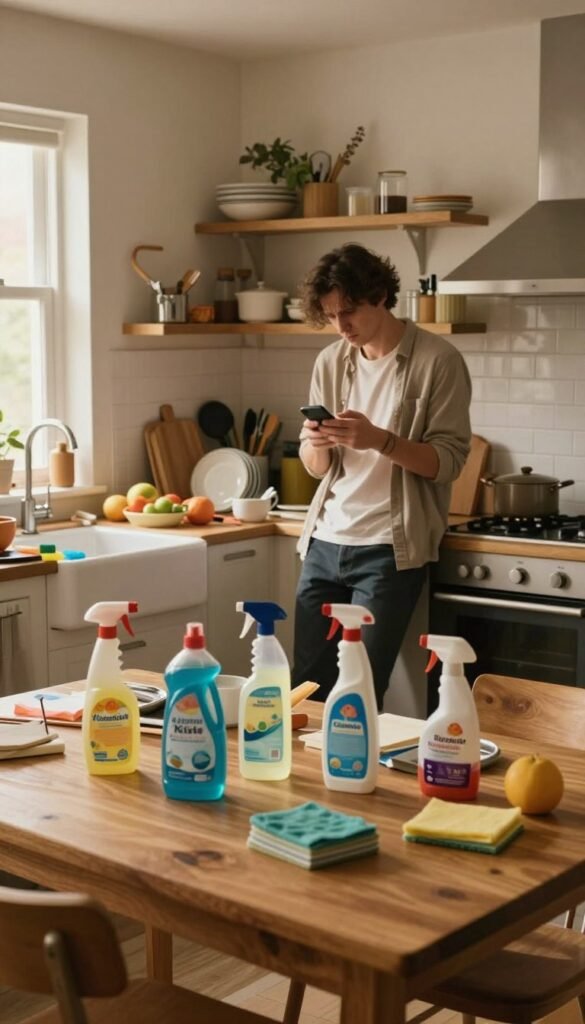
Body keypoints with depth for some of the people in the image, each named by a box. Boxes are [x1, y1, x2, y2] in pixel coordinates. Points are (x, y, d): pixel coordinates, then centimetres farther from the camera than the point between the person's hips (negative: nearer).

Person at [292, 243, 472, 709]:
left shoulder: (438, 360, -6)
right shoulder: (330, 362, 9)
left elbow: (449, 461, -9)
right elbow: (317, 468, 12)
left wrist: (379, 440, -24)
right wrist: (317, 443, -12)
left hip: (389, 549, -5)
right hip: (324, 541, 5)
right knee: (308, 684, 8)